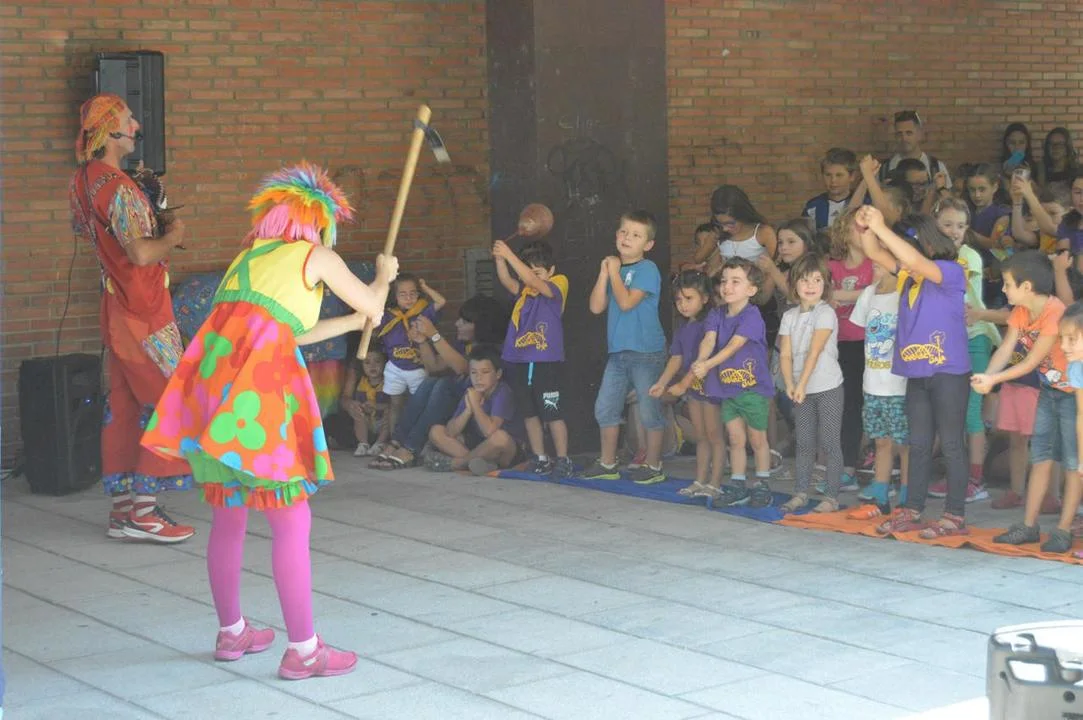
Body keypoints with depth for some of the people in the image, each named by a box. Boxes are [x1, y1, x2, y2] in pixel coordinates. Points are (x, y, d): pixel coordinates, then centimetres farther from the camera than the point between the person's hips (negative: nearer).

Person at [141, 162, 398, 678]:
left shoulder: (248, 256, 27)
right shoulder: (316, 256, 8)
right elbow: (372, 304, 20)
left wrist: (351, 322, 47)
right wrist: (384, 276, 41)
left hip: (210, 380, 8)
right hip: (255, 390, -7)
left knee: (228, 516, 19)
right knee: (291, 520, -2)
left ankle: (231, 632, 30)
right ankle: (303, 650, -1)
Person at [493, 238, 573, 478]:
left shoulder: (559, 284, -4)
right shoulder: (524, 290, 11)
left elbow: (534, 282, -21)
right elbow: (508, 282, -8)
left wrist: (509, 255, -28)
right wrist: (499, 259, -25)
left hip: (547, 363, -6)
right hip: (518, 362, 6)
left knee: (552, 413, -3)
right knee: (529, 413, 11)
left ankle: (563, 460, 5)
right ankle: (540, 459, 20)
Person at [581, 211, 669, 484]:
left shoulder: (647, 270, -9)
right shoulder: (614, 268, 11)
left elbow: (626, 302, -21)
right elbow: (597, 306, 4)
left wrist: (615, 272, -10)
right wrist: (604, 272, -2)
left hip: (646, 351, -7)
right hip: (618, 351, 8)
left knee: (649, 410, -1)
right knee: (605, 408, 11)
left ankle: (653, 466, 9)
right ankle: (607, 464, 23)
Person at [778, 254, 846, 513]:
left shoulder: (825, 313, -8)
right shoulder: (790, 316, 8)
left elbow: (815, 352, -16)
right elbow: (786, 354, 2)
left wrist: (802, 384, -21)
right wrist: (790, 384, -13)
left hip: (828, 388, -5)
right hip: (802, 391, 5)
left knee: (829, 443, -2)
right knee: (804, 444, 11)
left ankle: (832, 497, 1)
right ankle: (800, 493, 17)